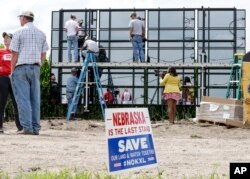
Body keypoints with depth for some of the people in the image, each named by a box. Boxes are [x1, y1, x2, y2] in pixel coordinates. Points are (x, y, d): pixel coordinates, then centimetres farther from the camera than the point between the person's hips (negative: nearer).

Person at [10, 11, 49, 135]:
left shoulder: (19, 32, -2)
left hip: (21, 68, -5)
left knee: (23, 99, -5)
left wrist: (12, 72, -1)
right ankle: (36, 128, 3)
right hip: (36, 68, 5)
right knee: (35, 99, 5)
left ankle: (27, 127, -11)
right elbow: (43, 55, 11)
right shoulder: (41, 34, 13)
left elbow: (14, 54, -6)